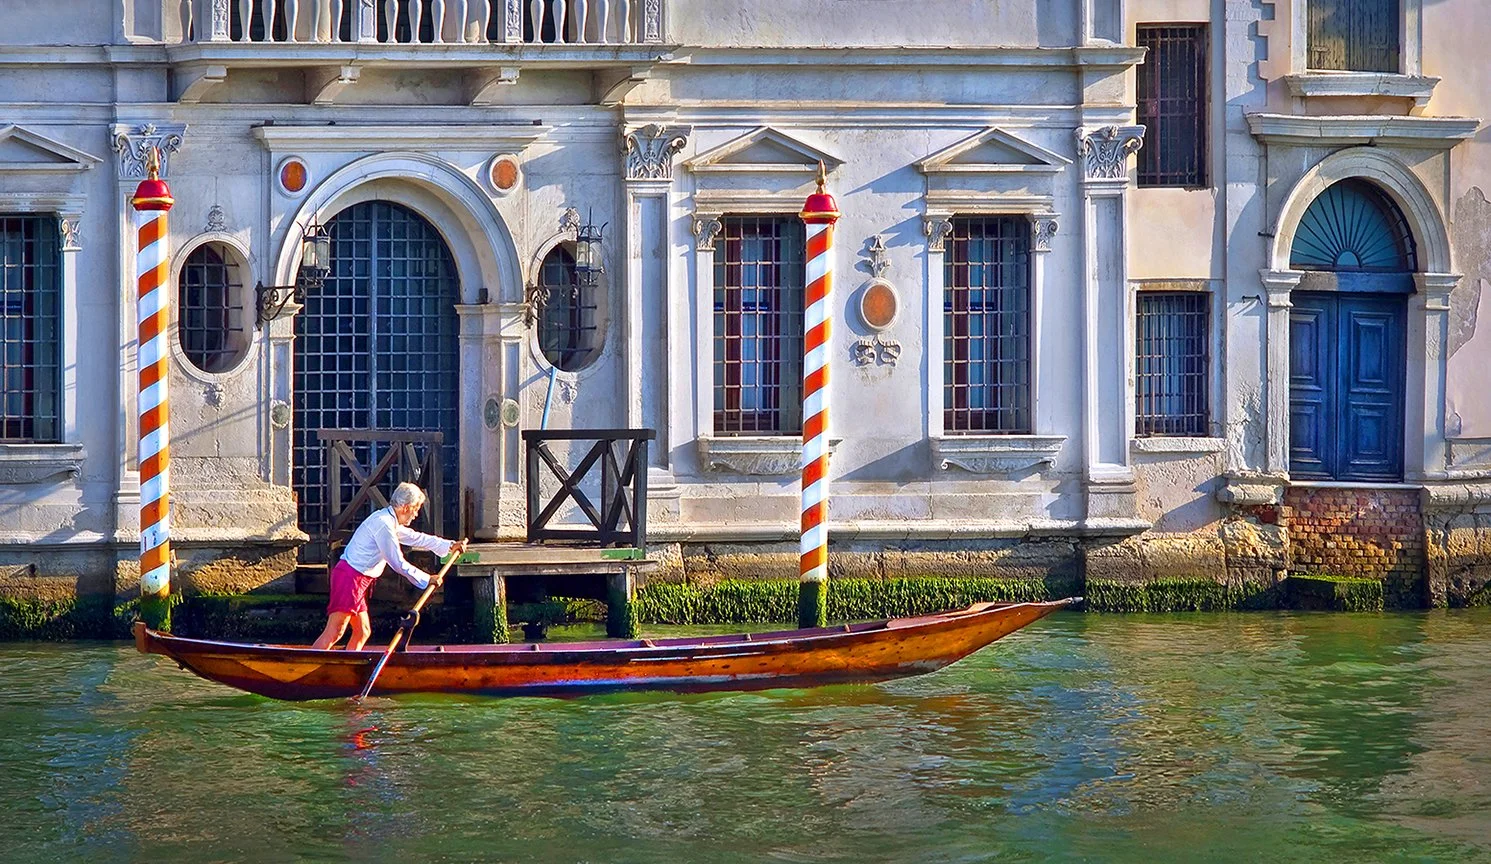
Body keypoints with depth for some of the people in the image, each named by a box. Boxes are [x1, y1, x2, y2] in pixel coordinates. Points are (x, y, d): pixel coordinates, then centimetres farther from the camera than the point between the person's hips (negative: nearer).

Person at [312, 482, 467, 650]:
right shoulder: (384, 524, -17)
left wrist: (450, 545, 27)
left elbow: (416, 538, 28)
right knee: (334, 632, -16)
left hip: (358, 580, 11)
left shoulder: (389, 521, 16)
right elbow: (398, 564, -16)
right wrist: (427, 580, -7)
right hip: (349, 578, -11)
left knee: (362, 632, 12)